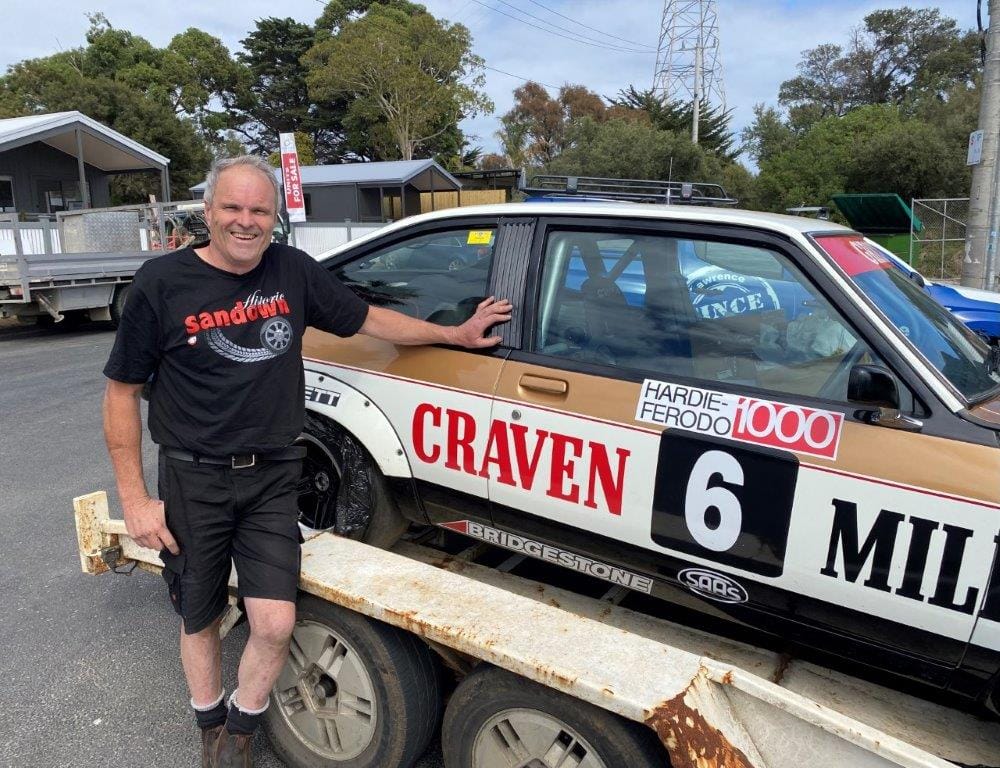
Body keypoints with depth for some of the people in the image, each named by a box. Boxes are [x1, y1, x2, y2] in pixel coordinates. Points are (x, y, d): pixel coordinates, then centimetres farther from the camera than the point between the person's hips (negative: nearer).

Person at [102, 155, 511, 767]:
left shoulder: (294, 271, 0)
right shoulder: (164, 282, -8)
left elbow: (368, 320, 12)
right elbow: (122, 392, -3)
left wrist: (457, 334, 12)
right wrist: (135, 499, -6)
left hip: (271, 478, 2)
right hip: (194, 480, -1)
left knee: (276, 624, -5)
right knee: (199, 621, 14)